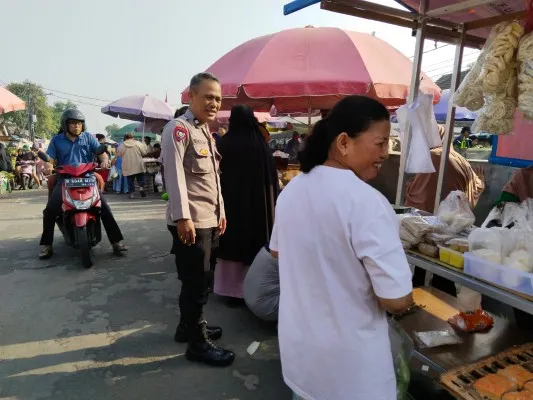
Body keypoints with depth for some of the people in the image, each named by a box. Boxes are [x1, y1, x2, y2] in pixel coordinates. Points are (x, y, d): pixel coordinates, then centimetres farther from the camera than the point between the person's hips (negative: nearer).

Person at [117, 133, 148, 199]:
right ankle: (141, 187, -8)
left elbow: (118, 154, 8)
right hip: (138, 166, 0)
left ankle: (131, 192, 5)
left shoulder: (122, 145, -1)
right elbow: (144, 153, 1)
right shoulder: (138, 143, -2)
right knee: (140, 178, 13)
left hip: (128, 167, 0)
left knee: (130, 180, 7)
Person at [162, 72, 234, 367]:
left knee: (197, 280, 19)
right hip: (190, 221, -9)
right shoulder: (178, 129, -11)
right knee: (195, 282, 0)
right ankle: (197, 343, 14)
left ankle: (188, 326, 36)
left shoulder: (205, 130, 18)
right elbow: (175, 173, -20)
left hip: (209, 219, 9)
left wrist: (220, 211, 18)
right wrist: (183, 216, -25)